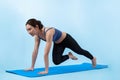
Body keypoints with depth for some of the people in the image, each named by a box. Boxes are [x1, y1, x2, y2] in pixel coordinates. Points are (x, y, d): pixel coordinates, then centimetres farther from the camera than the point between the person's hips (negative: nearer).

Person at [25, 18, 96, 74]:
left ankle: (93, 58, 51)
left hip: (66, 39, -5)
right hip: (58, 43, 6)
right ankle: (69, 56, 24)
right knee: (56, 61, -7)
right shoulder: (37, 35, -21)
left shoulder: (48, 32, -45)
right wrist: (32, 67, -12)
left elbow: (46, 54, -46)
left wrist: (46, 71, -45)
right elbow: (35, 51, -15)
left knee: (79, 51, 19)